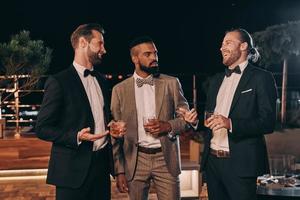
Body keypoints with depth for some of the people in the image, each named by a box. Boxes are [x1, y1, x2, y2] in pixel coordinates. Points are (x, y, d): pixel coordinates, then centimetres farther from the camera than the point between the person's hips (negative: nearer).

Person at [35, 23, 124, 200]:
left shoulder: (101, 80, 13)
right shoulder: (58, 81, -9)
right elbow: (43, 128, -10)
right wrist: (76, 137, -23)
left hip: (102, 163, 6)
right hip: (74, 168, -6)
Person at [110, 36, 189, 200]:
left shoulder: (171, 83, 3)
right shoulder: (120, 90, 3)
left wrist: (168, 125, -14)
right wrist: (119, 170, 0)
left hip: (166, 158, 0)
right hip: (136, 160, 0)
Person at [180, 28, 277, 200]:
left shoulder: (261, 78, -4)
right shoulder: (217, 80, 16)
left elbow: (268, 122, -12)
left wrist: (231, 123, -24)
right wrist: (196, 120, -2)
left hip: (240, 163, -6)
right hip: (212, 160, 6)